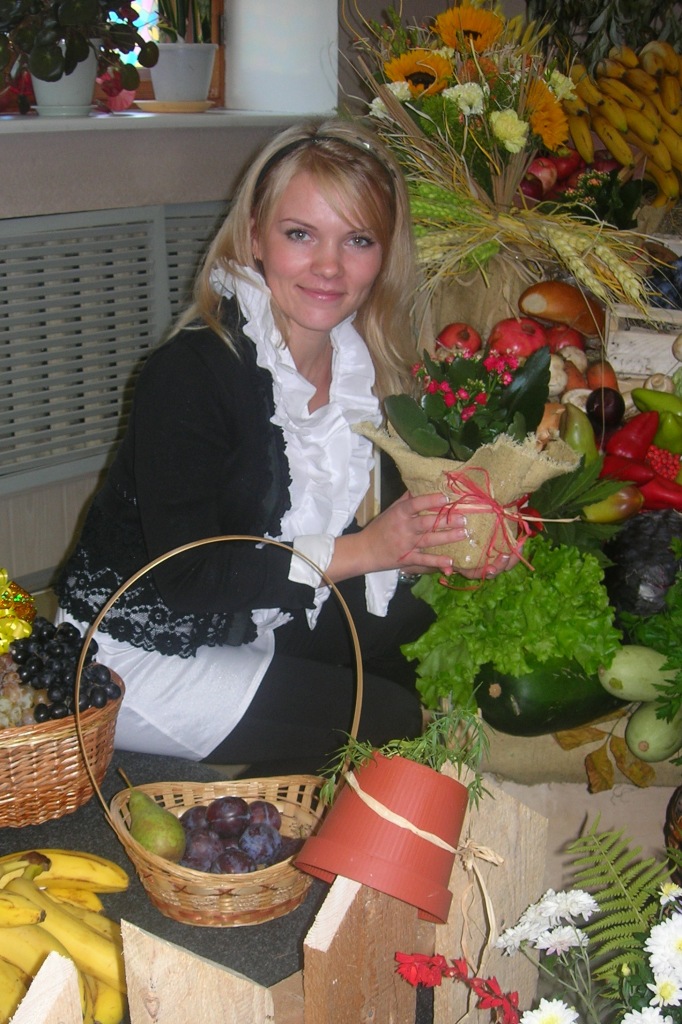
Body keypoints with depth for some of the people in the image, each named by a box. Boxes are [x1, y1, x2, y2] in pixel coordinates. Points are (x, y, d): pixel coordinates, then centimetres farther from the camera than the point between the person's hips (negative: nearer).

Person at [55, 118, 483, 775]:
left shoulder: (367, 363, -3)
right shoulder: (190, 372, -25)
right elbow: (185, 574, -27)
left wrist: (428, 540, -19)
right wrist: (358, 551, -28)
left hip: (259, 627, 8)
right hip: (141, 653, -8)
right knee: (392, 723, -16)